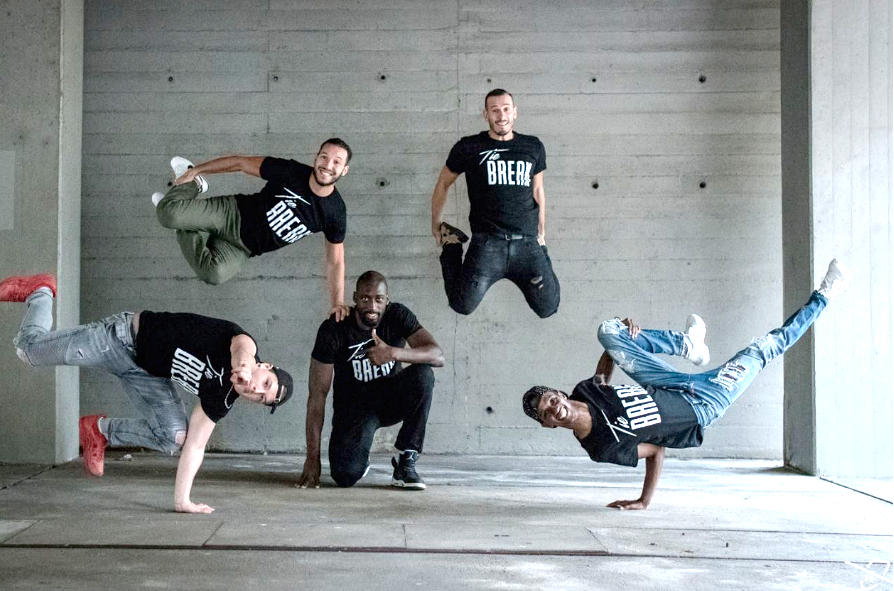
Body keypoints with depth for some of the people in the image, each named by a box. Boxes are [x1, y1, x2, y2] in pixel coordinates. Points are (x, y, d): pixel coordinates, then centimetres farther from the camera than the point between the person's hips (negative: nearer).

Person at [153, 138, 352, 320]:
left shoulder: (335, 213, -13)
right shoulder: (290, 171, -17)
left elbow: (335, 260, -3)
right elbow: (241, 163, -6)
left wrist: (337, 303, -11)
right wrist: (196, 170, -3)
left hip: (244, 247, 2)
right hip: (233, 214, -1)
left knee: (214, 275, -29)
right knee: (169, 214, -22)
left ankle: (184, 227, 3)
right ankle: (192, 184, 15)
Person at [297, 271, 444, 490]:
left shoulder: (398, 316, -13)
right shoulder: (333, 329, -18)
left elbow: (438, 356, -25)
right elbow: (318, 394, -17)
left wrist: (394, 353, -43)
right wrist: (312, 457, -20)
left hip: (391, 398, 2)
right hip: (353, 405, -2)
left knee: (423, 374, -31)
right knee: (346, 476, -26)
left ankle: (405, 462, -17)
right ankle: (357, 455, 15)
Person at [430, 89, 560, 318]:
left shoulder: (533, 147, 10)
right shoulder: (468, 147, 1)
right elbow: (443, 184, 14)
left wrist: (541, 233, 22)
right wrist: (436, 225, 20)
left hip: (526, 242, 2)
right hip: (487, 242, -2)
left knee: (548, 308, -5)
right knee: (462, 305, -11)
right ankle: (452, 247, 18)